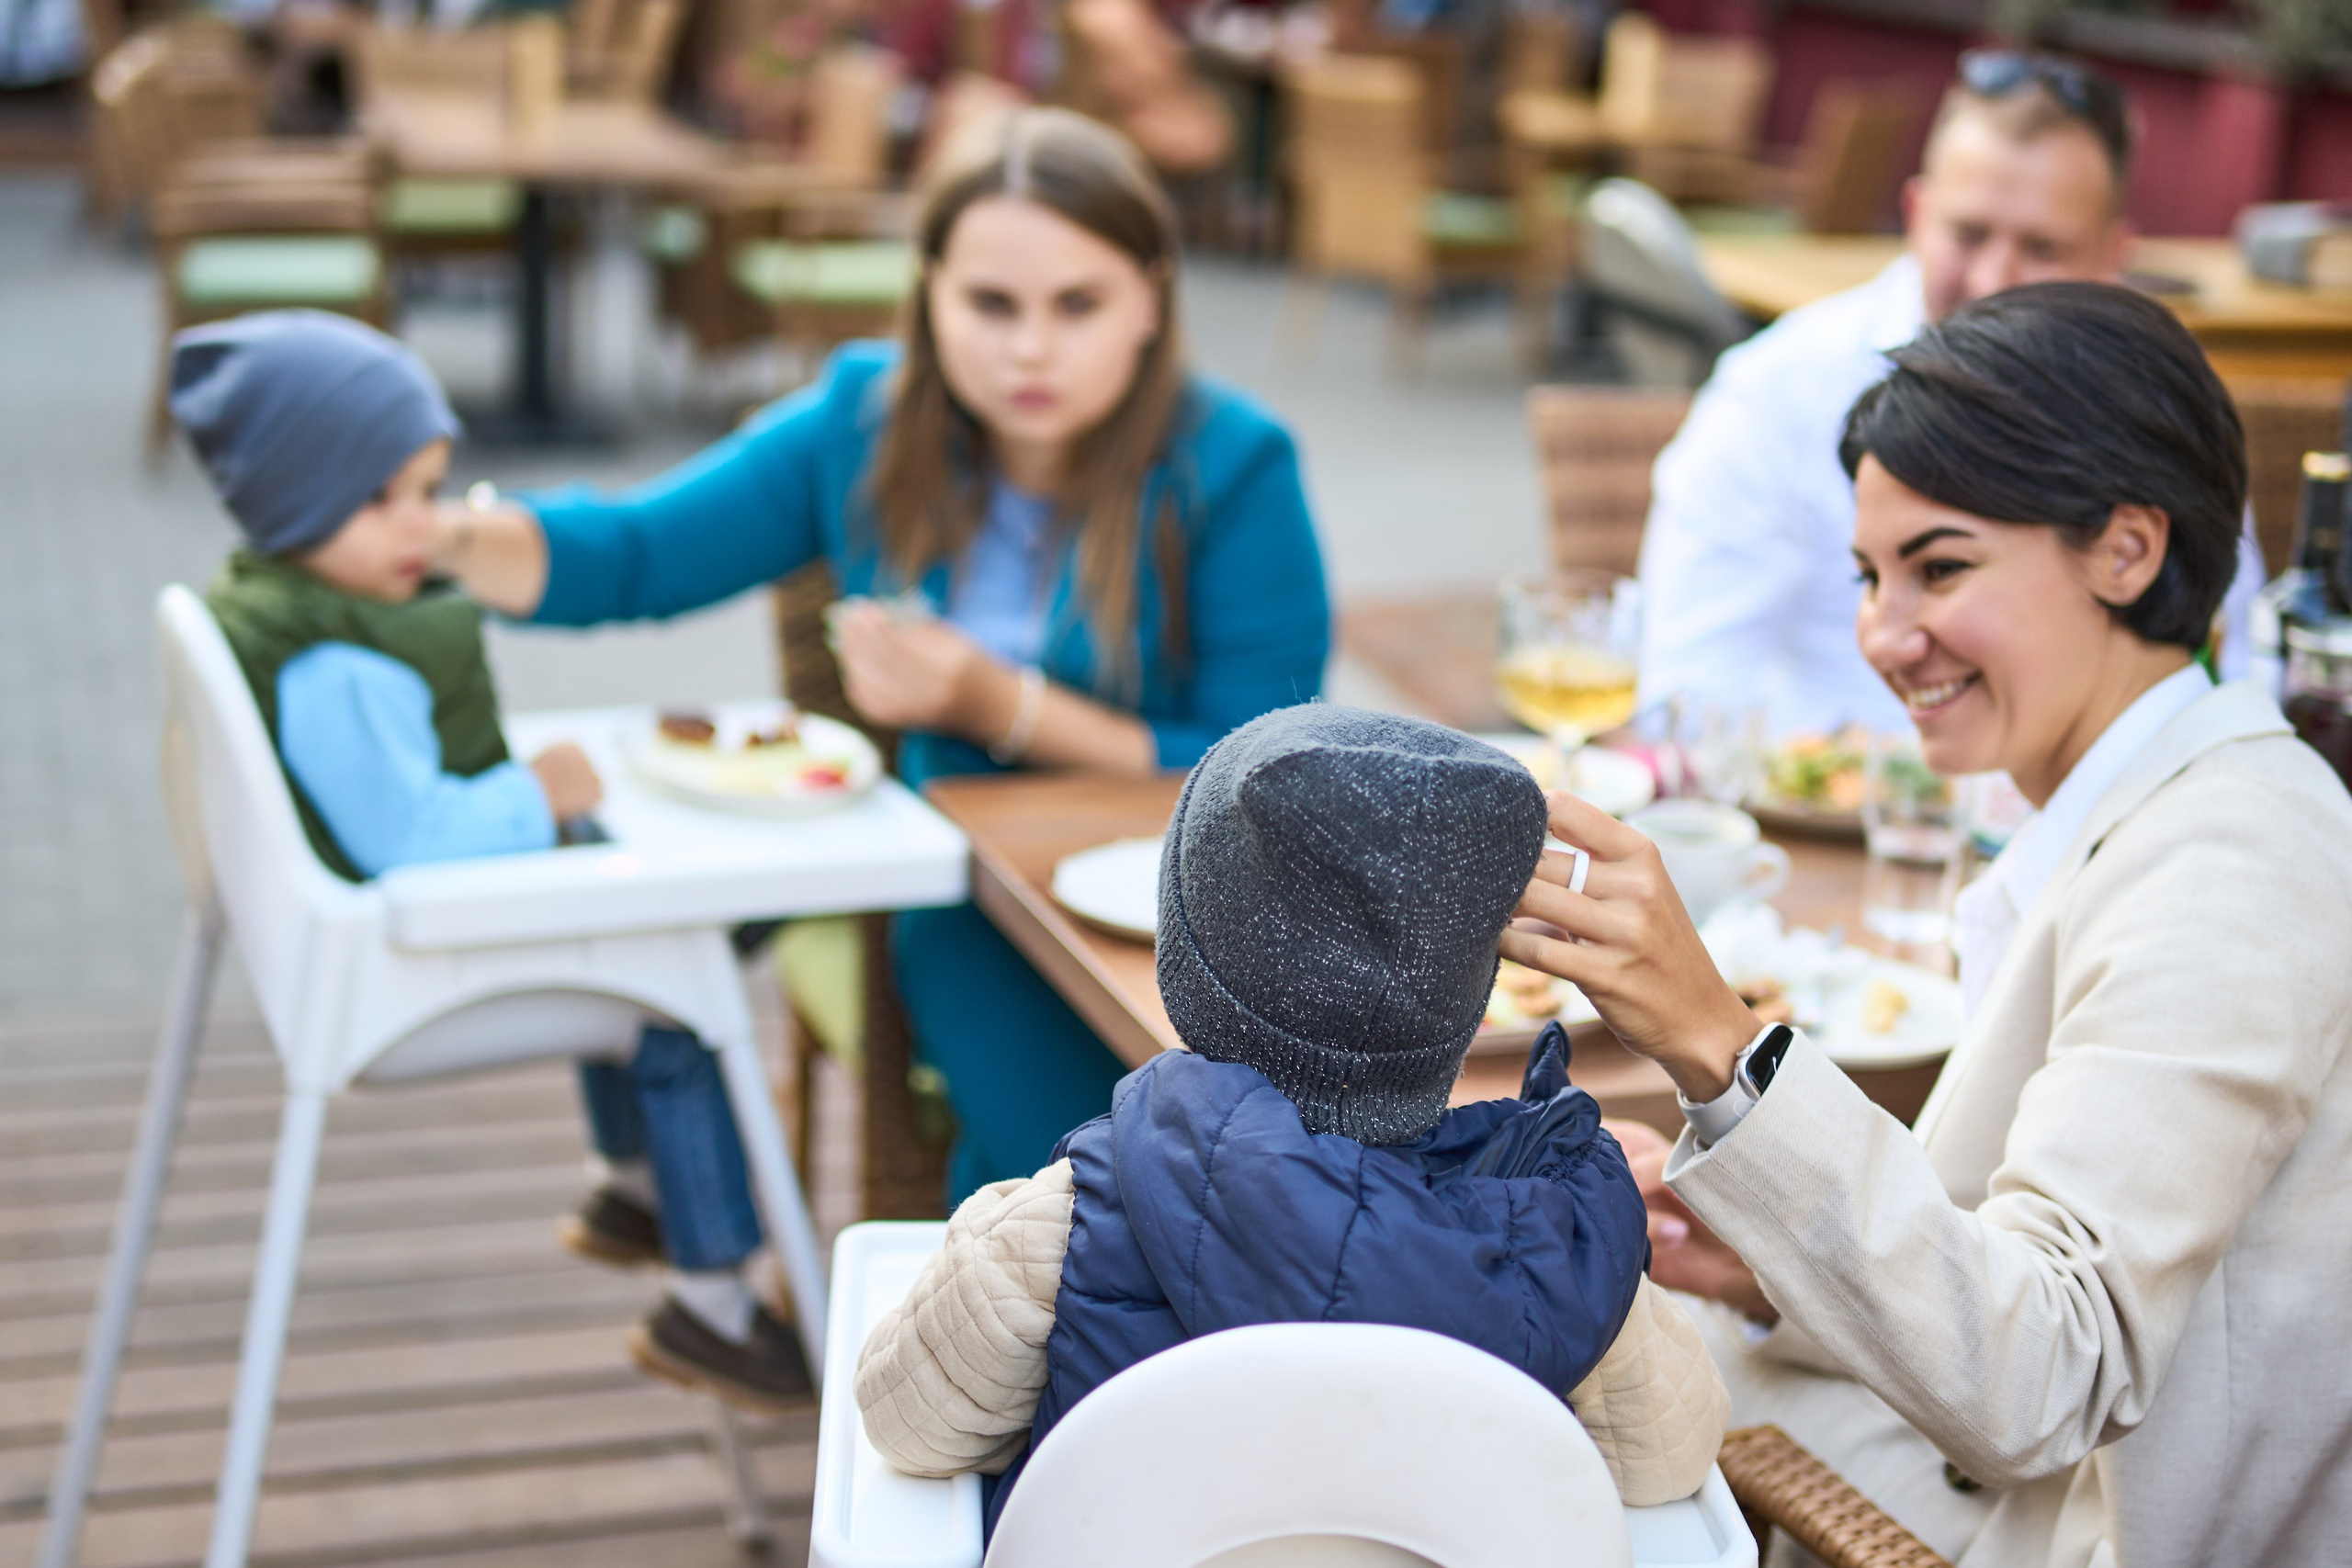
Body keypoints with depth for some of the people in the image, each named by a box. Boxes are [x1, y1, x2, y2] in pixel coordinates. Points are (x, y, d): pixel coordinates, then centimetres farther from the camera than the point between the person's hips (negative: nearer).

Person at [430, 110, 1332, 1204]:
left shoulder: (1232, 468, -11)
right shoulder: (869, 418, 2)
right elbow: (636, 552, 7)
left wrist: (998, 706, -21)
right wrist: (447, 541, -15)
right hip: (974, 890, 2)